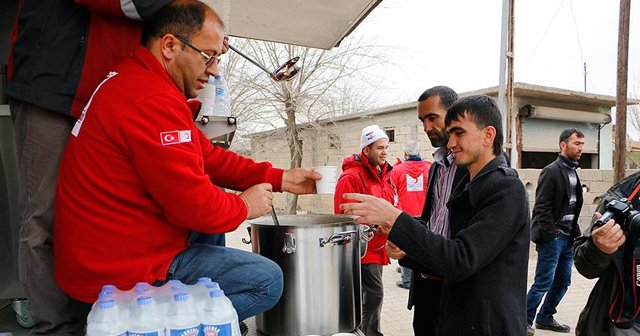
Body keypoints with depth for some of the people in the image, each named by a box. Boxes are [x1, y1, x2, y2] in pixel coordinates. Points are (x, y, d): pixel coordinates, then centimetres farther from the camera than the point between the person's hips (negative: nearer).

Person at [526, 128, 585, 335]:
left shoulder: (573, 172, 13)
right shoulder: (551, 171, -11)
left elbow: (574, 206, 16)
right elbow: (541, 207, -15)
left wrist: (575, 232, 8)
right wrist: (551, 234, -16)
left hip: (568, 238, 8)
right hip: (552, 238, -8)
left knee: (563, 282, 14)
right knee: (543, 283, -3)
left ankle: (545, 318, 28)